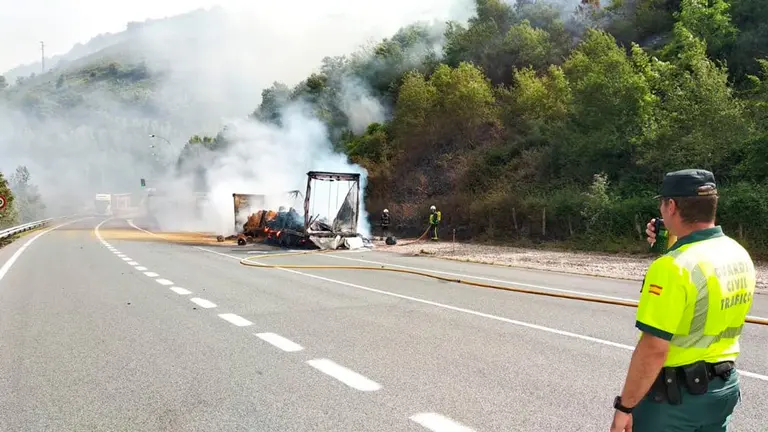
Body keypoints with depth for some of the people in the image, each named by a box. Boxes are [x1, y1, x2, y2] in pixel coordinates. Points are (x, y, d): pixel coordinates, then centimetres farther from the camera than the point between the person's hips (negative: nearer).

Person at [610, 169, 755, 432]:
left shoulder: (672, 267, -26)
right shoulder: (739, 255, 1)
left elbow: (653, 350, -26)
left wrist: (624, 406, -17)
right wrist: (670, 249, 8)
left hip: (676, 392, -8)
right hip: (726, 386, 8)